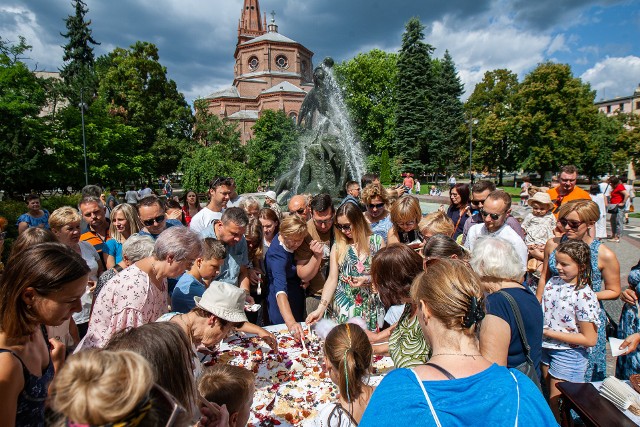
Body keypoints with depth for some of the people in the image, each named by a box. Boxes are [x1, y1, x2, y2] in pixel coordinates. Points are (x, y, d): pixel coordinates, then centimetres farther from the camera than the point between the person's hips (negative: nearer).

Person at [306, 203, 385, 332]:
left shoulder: (376, 241, -1)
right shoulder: (338, 247, 1)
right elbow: (332, 279, -3)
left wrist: (368, 279, -14)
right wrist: (321, 308, -12)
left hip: (370, 306, -1)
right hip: (343, 306, 1)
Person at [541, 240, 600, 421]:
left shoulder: (585, 296, -21)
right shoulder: (553, 282, -3)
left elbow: (589, 339, -18)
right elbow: (541, 310, 11)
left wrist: (550, 333, -18)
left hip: (568, 354, -6)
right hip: (546, 347, 6)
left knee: (555, 403, 8)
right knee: (550, 397, 21)